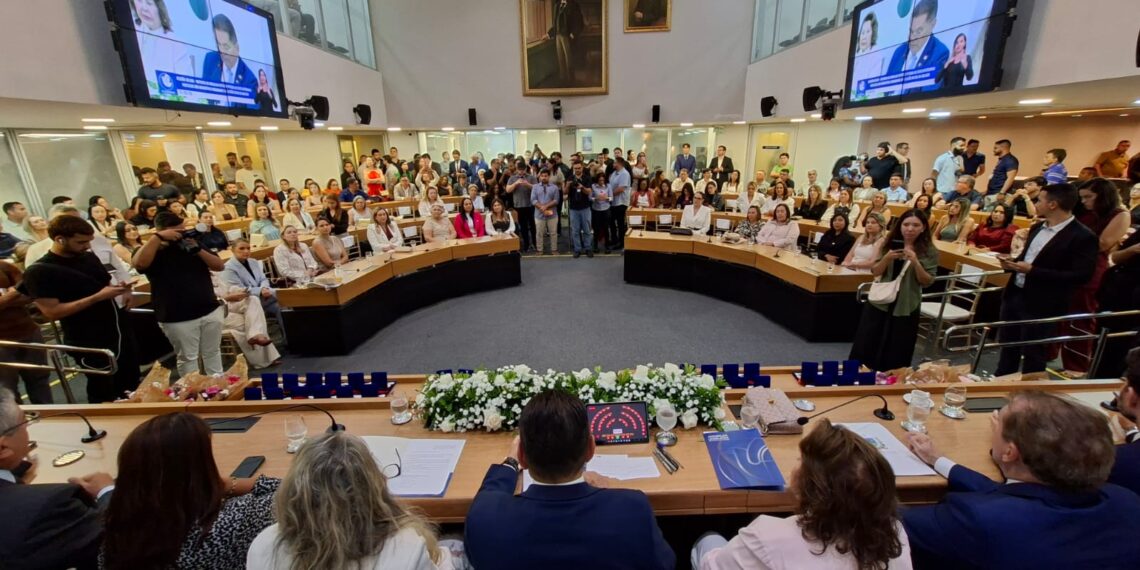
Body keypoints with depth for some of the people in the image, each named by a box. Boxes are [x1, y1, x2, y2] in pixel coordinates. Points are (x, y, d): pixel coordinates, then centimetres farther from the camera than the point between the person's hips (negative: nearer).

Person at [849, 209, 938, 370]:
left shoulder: (929, 251, -5)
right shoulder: (888, 244, 0)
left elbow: (927, 282, -6)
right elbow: (875, 272, 0)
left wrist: (915, 262, -21)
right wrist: (887, 258, -18)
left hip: (906, 308, -1)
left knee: (895, 358, 7)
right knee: (864, 346, 8)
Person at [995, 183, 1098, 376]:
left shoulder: (1083, 237, -14)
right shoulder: (1037, 228, 10)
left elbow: (1080, 276, -19)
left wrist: (1032, 271, -24)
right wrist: (1013, 262, -2)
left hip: (1041, 305, -7)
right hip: (1014, 294, 7)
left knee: (1032, 354, 6)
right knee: (1007, 346, 18)